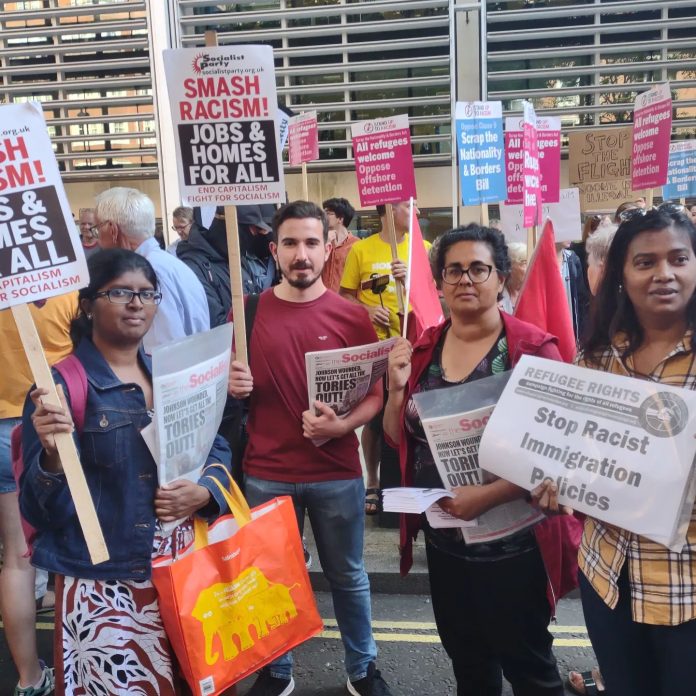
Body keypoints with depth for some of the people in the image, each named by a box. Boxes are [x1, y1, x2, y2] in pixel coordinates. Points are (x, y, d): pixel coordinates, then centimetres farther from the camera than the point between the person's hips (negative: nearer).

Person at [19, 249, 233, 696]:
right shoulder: (61, 387, -11)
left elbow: (217, 451, 12)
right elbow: (43, 511, -12)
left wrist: (203, 491, -8)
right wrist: (54, 455, -32)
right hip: (104, 587, -5)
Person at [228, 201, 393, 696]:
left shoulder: (352, 316, -4)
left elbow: (375, 394, -1)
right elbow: (230, 387, 9)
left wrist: (341, 426, -19)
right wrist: (233, 386, -13)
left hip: (338, 474, 0)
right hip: (266, 475, 1)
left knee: (348, 576, 16)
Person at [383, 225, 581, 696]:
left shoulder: (533, 348, -15)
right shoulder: (423, 349, 1)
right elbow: (399, 439, 6)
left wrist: (489, 495, -27)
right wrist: (398, 387, -11)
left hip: (514, 542, -5)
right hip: (444, 539, 5)